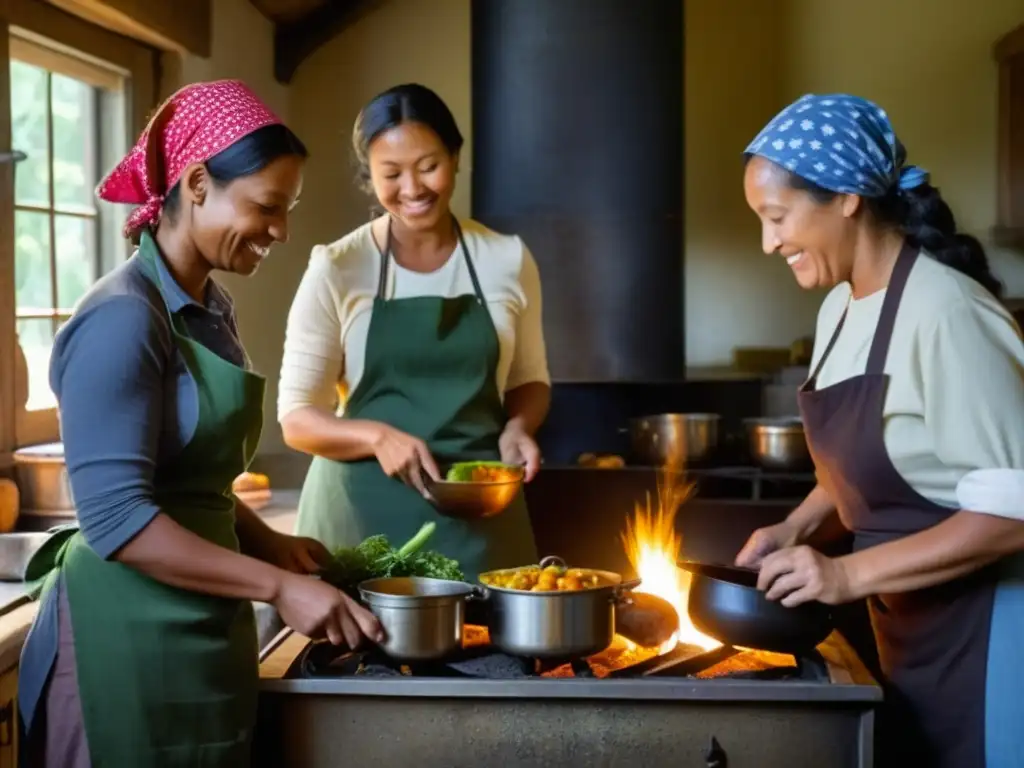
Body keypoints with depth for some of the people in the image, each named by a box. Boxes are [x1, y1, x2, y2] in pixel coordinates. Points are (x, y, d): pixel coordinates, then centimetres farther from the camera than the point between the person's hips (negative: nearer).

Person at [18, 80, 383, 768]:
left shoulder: (213, 310, 9)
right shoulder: (123, 318, -17)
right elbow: (117, 518, -22)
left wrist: (269, 544, 3)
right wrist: (278, 586, -22)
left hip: (204, 631, 8)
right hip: (133, 637, -8)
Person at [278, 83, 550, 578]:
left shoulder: (508, 259, 2)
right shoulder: (337, 270, -5)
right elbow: (297, 416, -2)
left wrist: (516, 427, -7)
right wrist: (378, 436, -20)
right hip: (364, 514, -1)